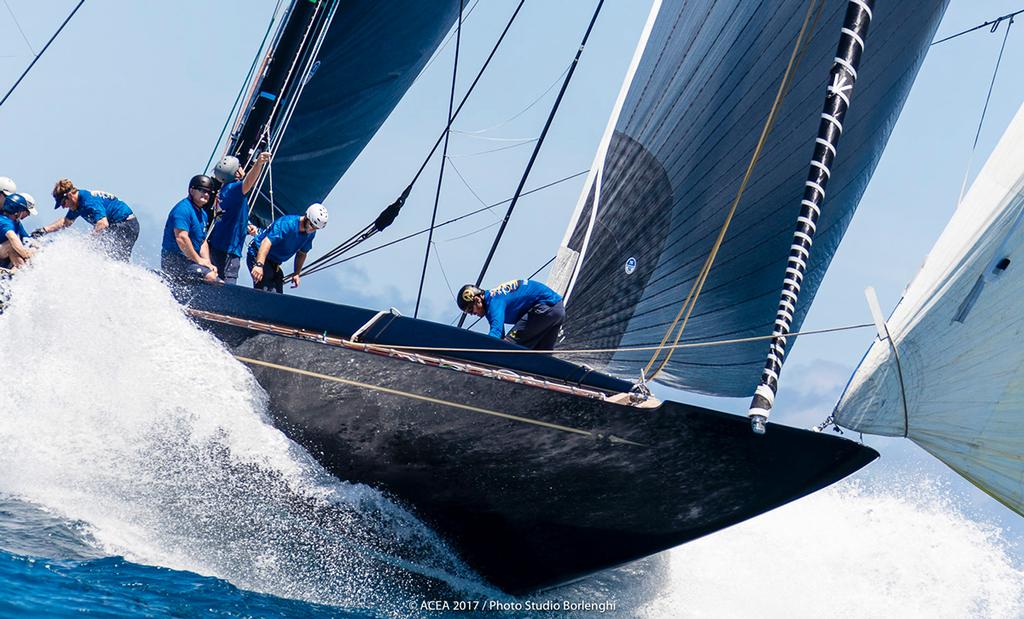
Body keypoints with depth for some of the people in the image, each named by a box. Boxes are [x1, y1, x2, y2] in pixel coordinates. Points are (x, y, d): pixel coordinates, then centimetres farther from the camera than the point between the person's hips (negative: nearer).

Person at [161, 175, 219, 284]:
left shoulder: (202, 214, 17)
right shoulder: (183, 209, -15)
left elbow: (203, 242, 19)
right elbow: (181, 238, -25)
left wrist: (207, 263, 2)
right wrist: (199, 260, -19)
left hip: (189, 260, 10)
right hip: (174, 260, -10)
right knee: (210, 277, -26)